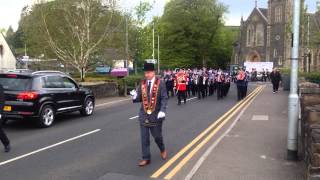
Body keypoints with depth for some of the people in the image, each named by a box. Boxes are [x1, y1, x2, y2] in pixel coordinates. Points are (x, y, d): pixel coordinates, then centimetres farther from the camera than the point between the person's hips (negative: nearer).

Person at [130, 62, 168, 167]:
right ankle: (146, 158, 16)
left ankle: (162, 150, 42)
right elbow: (139, 99, 9)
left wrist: (162, 111, -23)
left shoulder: (160, 83, -8)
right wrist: (135, 97, -14)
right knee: (144, 138, 4)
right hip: (144, 115, 3)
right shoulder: (142, 84, 4)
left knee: (157, 136, 12)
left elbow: (164, 98, -11)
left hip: (156, 115, -3)